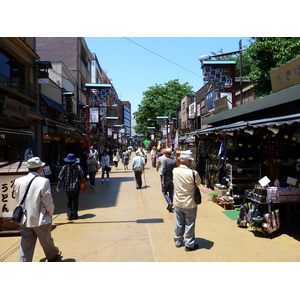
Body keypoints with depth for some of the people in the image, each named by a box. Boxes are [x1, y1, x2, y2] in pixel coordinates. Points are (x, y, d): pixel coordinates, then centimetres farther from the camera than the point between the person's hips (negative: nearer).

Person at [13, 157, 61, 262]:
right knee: (46, 241, 19)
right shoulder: (43, 181, -19)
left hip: (24, 220, 4)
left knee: (26, 244, 12)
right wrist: (50, 213, 3)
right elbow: (48, 202, -16)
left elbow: (18, 199, 9)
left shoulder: (18, 181, -3)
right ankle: (53, 255, 43)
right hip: (41, 219, -3)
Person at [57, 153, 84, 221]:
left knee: (69, 200, 18)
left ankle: (69, 213, 3)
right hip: (76, 187, -1)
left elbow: (60, 177, -6)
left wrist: (58, 186, -1)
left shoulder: (64, 167, -6)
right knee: (75, 201, 11)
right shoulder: (78, 167, -8)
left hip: (67, 188, 1)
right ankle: (74, 215, 16)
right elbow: (82, 176, -7)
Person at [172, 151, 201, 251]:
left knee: (179, 224, 19)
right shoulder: (193, 173, -22)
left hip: (178, 203, 5)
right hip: (189, 204, -4)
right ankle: (189, 245, 23)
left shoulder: (175, 171, -9)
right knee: (189, 225, 11)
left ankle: (178, 241, 34)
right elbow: (198, 183, -7)